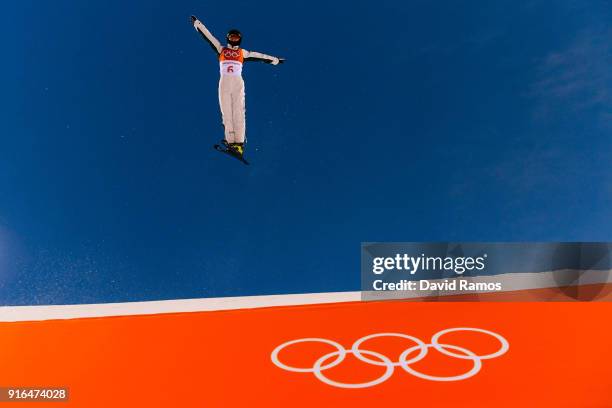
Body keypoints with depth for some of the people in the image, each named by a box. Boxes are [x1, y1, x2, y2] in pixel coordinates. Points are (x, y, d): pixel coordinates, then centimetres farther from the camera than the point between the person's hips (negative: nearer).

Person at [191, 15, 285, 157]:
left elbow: (260, 56, 20)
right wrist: (197, 23, 19)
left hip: (238, 83, -1)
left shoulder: (243, 53, 17)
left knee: (238, 112, -11)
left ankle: (239, 142, -17)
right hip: (224, 83, 1)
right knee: (226, 113, -5)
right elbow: (207, 36, 18)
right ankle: (230, 141, -10)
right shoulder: (221, 49, 17)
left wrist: (274, 59, 23)